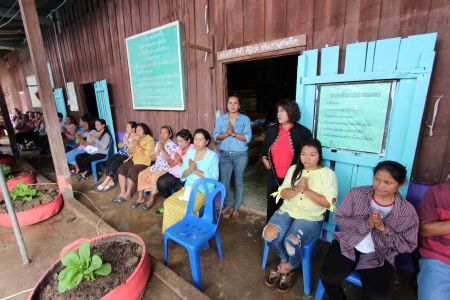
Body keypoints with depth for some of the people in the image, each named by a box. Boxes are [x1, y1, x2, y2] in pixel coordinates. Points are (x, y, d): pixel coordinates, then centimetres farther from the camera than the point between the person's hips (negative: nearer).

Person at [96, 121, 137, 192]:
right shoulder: (126, 135, 15)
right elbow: (119, 146, 15)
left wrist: (127, 143, -17)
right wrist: (124, 143, -5)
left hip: (128, 156, -7)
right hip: (121, 153, 8)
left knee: (114, 163, -26)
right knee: (108, 161, -17)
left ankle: (105, 183, -15)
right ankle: (111, 182, -17)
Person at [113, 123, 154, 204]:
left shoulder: (150, 140, -8)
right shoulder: (135, 138, 13)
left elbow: (147, 154, -19)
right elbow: (129, 152, 10)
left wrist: (138, 146, -19)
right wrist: (133, 145, -9)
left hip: (144, 162, -7)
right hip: (133, 160, 7)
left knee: (132, 171, -28)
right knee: (121, 168, -15)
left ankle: (128, 194, -9)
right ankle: (122, 192, -10)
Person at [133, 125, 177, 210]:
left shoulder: (173, 145, -7)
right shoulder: (158, 143, 12)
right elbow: (152, 158, 10)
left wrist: (162, 150, -19)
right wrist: (158, 150, -7)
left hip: (166, 168, -7)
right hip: (156, 166, 7)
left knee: (154, 177, -30)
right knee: (141, 174, -9)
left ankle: (152, 199, -11)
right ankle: (140, 198, 2)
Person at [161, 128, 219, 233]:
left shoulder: (212, 155, -7)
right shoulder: (190, 152, 9)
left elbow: (214, 178, -14)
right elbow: (182, 174, 7)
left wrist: (196, 170, -20)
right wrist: (190, 169, -14)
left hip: (203, 191, -5)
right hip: (188, 188, 6)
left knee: (186, 209, -27)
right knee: (168, 203, -13)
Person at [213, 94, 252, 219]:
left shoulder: (245, 119, -1)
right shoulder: (221, 119, 5)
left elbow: (247, 137, -10)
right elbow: (216, 137, -3)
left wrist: (234, 133, -21)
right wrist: (227, 133, -19)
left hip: (240, 155, -1)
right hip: (224, 155, 2)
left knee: (239, 181, 9)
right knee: (224, 182, 5)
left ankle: (236, 208, 25)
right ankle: (228, 206, 26)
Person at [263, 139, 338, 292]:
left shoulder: (328, 174, -3)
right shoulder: (293, 169, 8)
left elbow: (328, 203, -11)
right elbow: (283, 193, 2)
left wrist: (307, 190, -19)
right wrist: (297, 189, -18)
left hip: (311, 218, -3)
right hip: (287, 211, 4)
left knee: (291, 242, -29)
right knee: (269, 234, -22)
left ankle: (285, 267, 8)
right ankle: (286, 262, 11)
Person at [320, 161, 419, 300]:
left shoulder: (408, 211, -5)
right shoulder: (356, 193, -7)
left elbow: (408, 245, -1)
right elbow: (339, 218, -6)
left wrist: (384, 229, -18)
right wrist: (366, 224, -21)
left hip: (379, 256, 1)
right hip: (348, 245, 0)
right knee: (328, 277, -19)